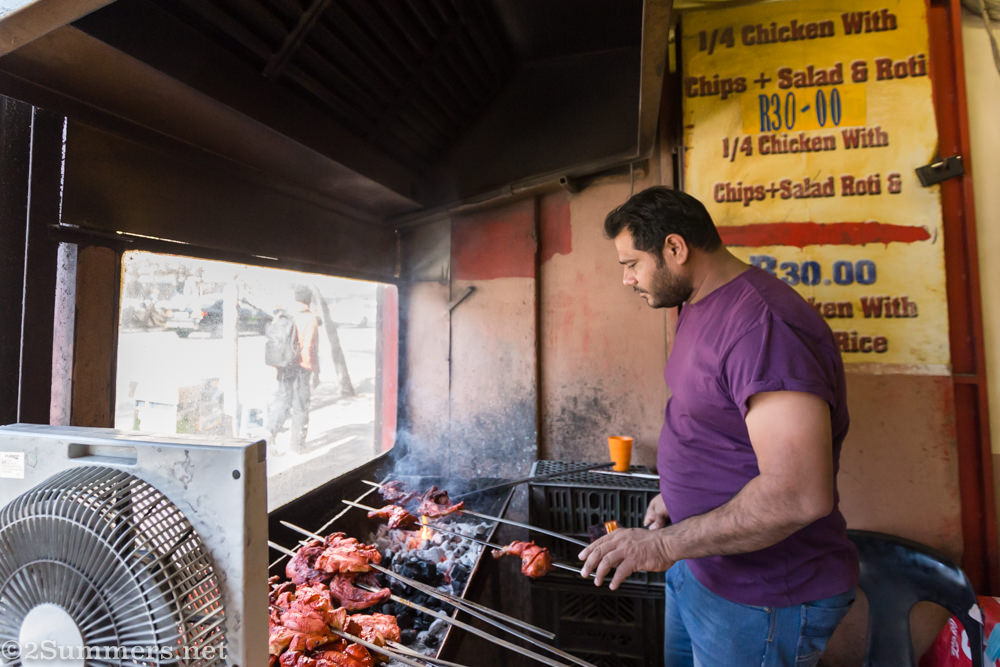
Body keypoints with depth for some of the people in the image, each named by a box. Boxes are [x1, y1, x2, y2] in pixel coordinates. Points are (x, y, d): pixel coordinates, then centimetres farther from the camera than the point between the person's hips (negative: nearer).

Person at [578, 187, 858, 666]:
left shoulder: (763, 325, -28)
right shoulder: (698, 307, 4)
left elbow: (799, 493, -33)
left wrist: (666, 544, -27)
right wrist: (674, 495, 8)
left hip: (761, 600, -9)